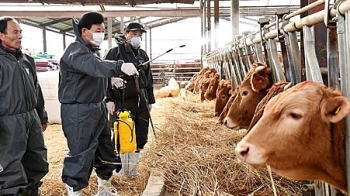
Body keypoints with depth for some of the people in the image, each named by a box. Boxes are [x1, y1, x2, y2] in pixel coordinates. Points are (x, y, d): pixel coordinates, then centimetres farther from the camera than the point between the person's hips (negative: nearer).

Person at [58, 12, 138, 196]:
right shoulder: (75, 50, -18)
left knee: (105, 148, 17)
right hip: (78, 111, -10)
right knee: (81, 153, -5)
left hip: (97, 107, 10)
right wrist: (119, 66, -52)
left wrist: (111, 78, 8)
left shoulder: (92, 50, 13)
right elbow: (94, 66, -38)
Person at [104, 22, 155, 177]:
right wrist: (109, 99, -14)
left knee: (141, 135, 9)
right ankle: (123, 168, 18)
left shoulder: (143, 55, 15)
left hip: (142, 101, 6)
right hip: (123, 101, -6)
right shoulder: (115, 52, -3)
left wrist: (150, 100, 17)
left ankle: (132, 167, 25)